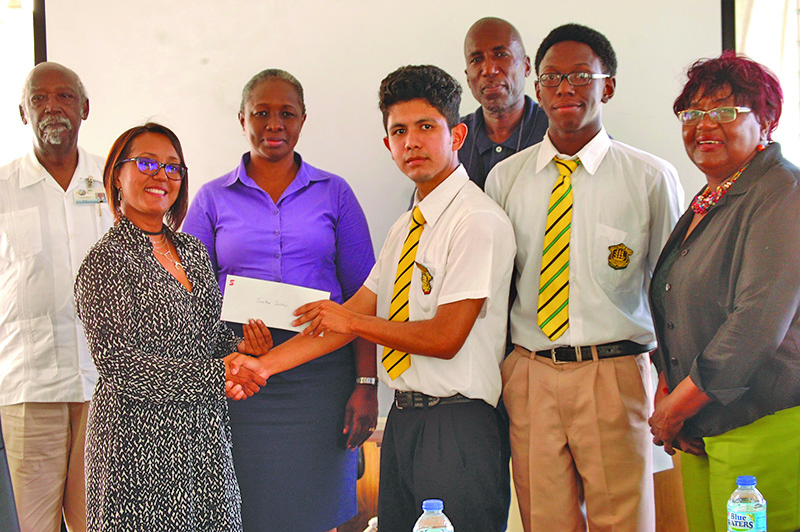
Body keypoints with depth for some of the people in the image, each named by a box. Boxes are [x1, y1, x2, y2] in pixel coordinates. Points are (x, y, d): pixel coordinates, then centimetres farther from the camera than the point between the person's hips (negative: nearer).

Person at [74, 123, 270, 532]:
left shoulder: (192, 251, 12)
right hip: (140, 439, -6)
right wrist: (219, 374, -19)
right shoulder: (106, 261, -10)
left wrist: (240, 348, -3)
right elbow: (117, 363, -17)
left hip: (204, 434, 7)